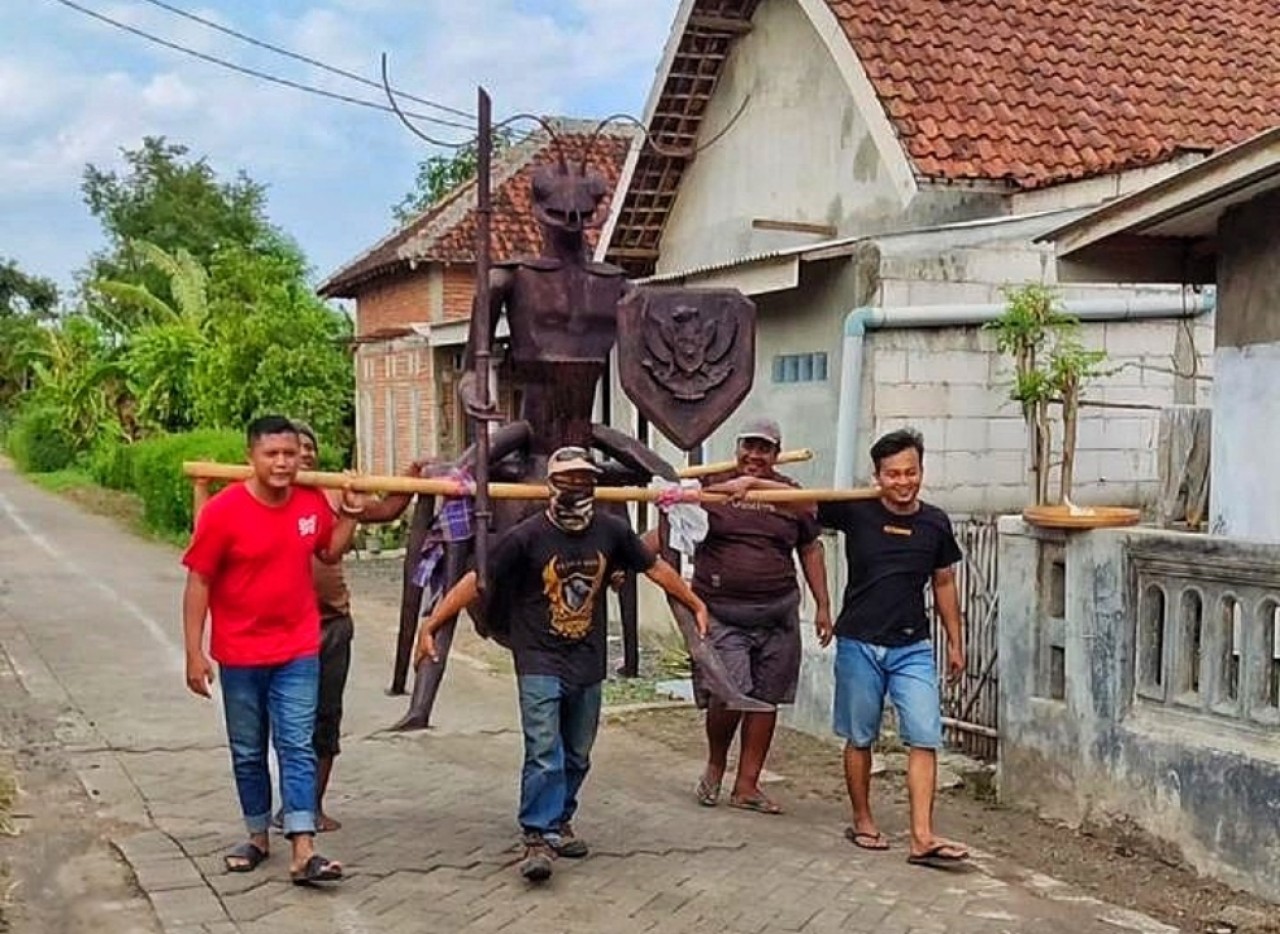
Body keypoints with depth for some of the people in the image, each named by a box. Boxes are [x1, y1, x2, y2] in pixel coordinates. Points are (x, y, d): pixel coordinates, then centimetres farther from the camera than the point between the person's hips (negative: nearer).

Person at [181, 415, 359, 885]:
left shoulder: (313, 503, -2)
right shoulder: (223, 511, -14)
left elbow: (330, 552, 17)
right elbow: (198, 584, -10)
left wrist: (349, 515, 0)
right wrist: (195, 654, -12)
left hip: (298, 652, 2)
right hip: (240, 655, -1)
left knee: (297, 748, -5)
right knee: (248, 753, 12)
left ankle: (303, 852, -9)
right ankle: (258, 836, 29)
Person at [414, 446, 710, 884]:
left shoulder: (611, 532, -1)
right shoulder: (527, 536, -13)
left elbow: (655, 568, 13)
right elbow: (475, 581, -12)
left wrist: (696, 605, 20)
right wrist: (430, 626, -16)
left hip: (588, 663, 5)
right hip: (540, 662, -4)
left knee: (577, 757, 14)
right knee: (544, 754, -14)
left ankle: (559, 822, 31)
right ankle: (538, 838, -10)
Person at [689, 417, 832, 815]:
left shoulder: (793, 496, 8)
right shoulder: (711, 487, 0)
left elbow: (811, 550, 15)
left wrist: (822, 606, 11)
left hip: (777, 613, 4)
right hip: (720, 612, -3)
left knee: (766, 699, 7)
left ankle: (747, 786, 19)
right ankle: (715, 764, 15)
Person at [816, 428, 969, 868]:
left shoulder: (935, 523, 1)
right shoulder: (855, 511, -6)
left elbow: (944, 583, 12)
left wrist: (956, 644, 15)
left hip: (912, 648, 2)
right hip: (859, 644, -1)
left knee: (925, 739, -8)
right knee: (860, 738, 9)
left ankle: (922, 838, -9)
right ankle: (863, 822, 26)